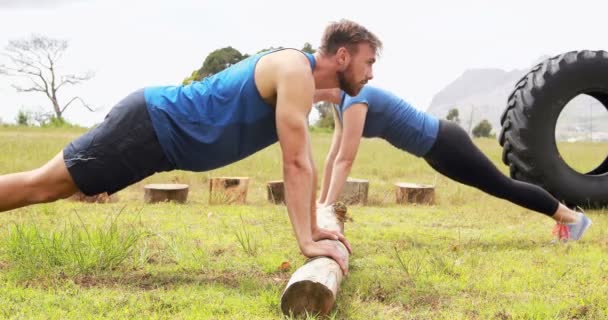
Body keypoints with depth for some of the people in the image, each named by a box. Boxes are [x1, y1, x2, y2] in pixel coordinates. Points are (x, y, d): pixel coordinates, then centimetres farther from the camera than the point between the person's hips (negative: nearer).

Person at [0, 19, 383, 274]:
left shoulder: (300, 81, 11)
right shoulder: (295, 72, -19)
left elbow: (305, 161, 17)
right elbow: (295, 163, -24)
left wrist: (314, 226, 17)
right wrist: (306, 240, -23)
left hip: (161, 125, 9)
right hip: (151, 123, -9)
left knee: (47, 189, 15)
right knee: (42, 184, -5)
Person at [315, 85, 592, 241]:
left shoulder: (354, 100, -27)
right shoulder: (340, 102, 2)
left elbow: (345, 160, -31)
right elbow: (334, 154, 6)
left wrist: (328, 206, -30)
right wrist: (321, 200, 6)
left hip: (444, 143, -9)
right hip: (435, 147, 9)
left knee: (503, 186, 5)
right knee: (499, 187, 21)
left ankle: (573, 217, 22)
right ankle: (564, 215, 36)